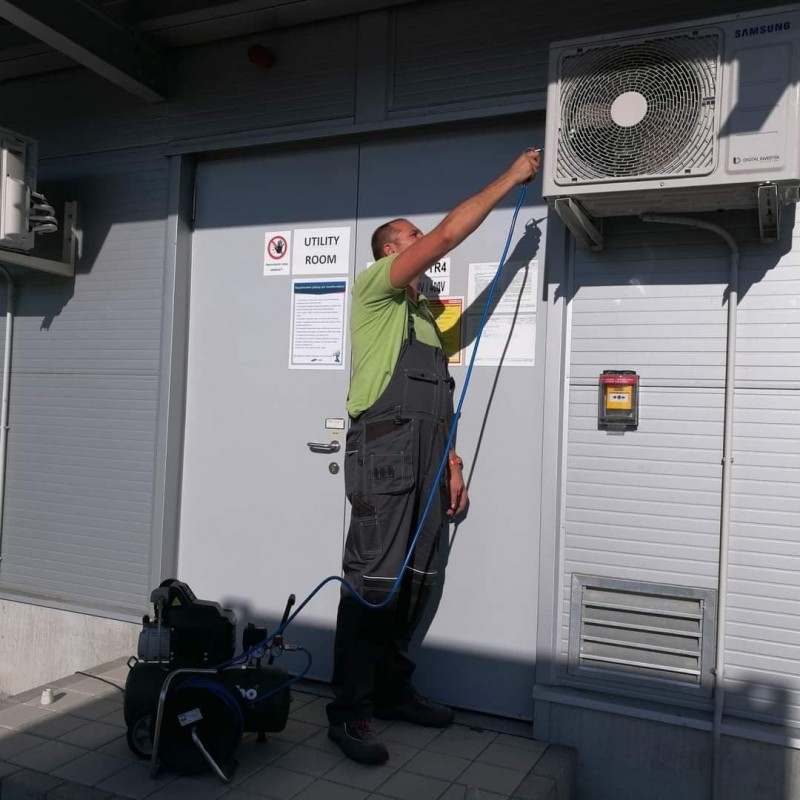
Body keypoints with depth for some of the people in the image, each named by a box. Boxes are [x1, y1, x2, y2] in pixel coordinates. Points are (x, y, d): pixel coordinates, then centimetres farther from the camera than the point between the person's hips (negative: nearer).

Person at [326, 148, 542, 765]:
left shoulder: (424, 313, 27)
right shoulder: (375, 286, 4)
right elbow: (449, 234, -7)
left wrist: (452, 463, 16)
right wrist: (510, 178, 0)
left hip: (426, 460, 8)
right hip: (384, 448, -8)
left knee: (415, 582, 9)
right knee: (374, 581, -9)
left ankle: (392, 690, 21)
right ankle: (349, 712, -1)